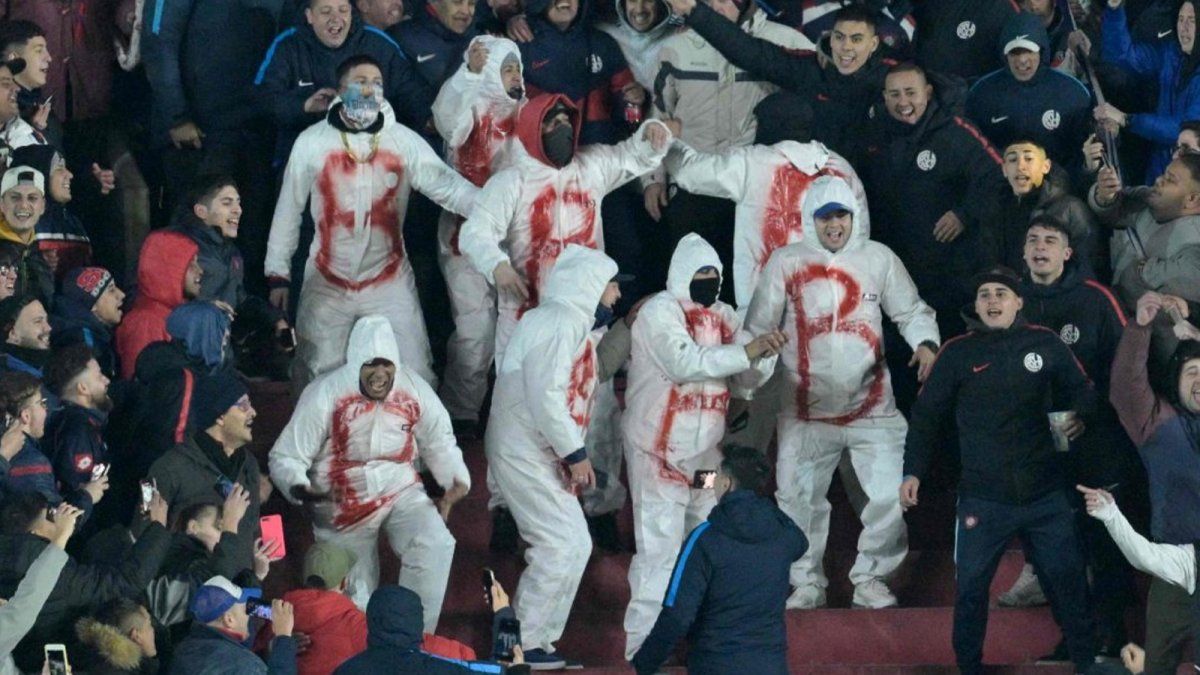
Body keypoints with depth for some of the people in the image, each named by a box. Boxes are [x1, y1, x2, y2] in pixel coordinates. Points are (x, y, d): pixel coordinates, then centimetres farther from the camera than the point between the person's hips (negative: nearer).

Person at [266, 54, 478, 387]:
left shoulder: (405, 141, -2)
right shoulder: (311, 143, -3)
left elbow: (447, 185, -10)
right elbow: (288, 212, 2)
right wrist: (278, 275, 1)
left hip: (390, 283, 0)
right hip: (327, 285, 0)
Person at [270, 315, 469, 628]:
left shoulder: (414, 389, -12)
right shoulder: (324, 396, -21)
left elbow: (439, 442, 7)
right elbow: (285, 457, -18)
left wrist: (456, 482, -5)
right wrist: (300, 488, -38)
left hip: (401, 491, 2)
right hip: (344, 504, -2)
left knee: (436, 545, -26)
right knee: (355, 603, 3)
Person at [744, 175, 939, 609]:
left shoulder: (878, 259, 4)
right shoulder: (786, 263, 2)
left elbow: (911, 311, 10)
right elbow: (758, 328, 4)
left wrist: (925, 343, -11)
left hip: (872, 407, 0)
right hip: (806, 411, 0)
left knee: (892, 493, -4)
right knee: (799, 499, 2)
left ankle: (870, 578, 13)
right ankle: (807, 583, 18)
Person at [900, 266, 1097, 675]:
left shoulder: (1044, 344, 2)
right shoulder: (957, 353, -1)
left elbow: (1081, 389, 16)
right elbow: (927, 416, 3)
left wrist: (1079, 415, -6)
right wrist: (913, 472, -4)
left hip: (1045, 493, 1)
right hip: (983, 498, -1)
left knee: (1068, 581, 10)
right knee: (970, 587, 2)